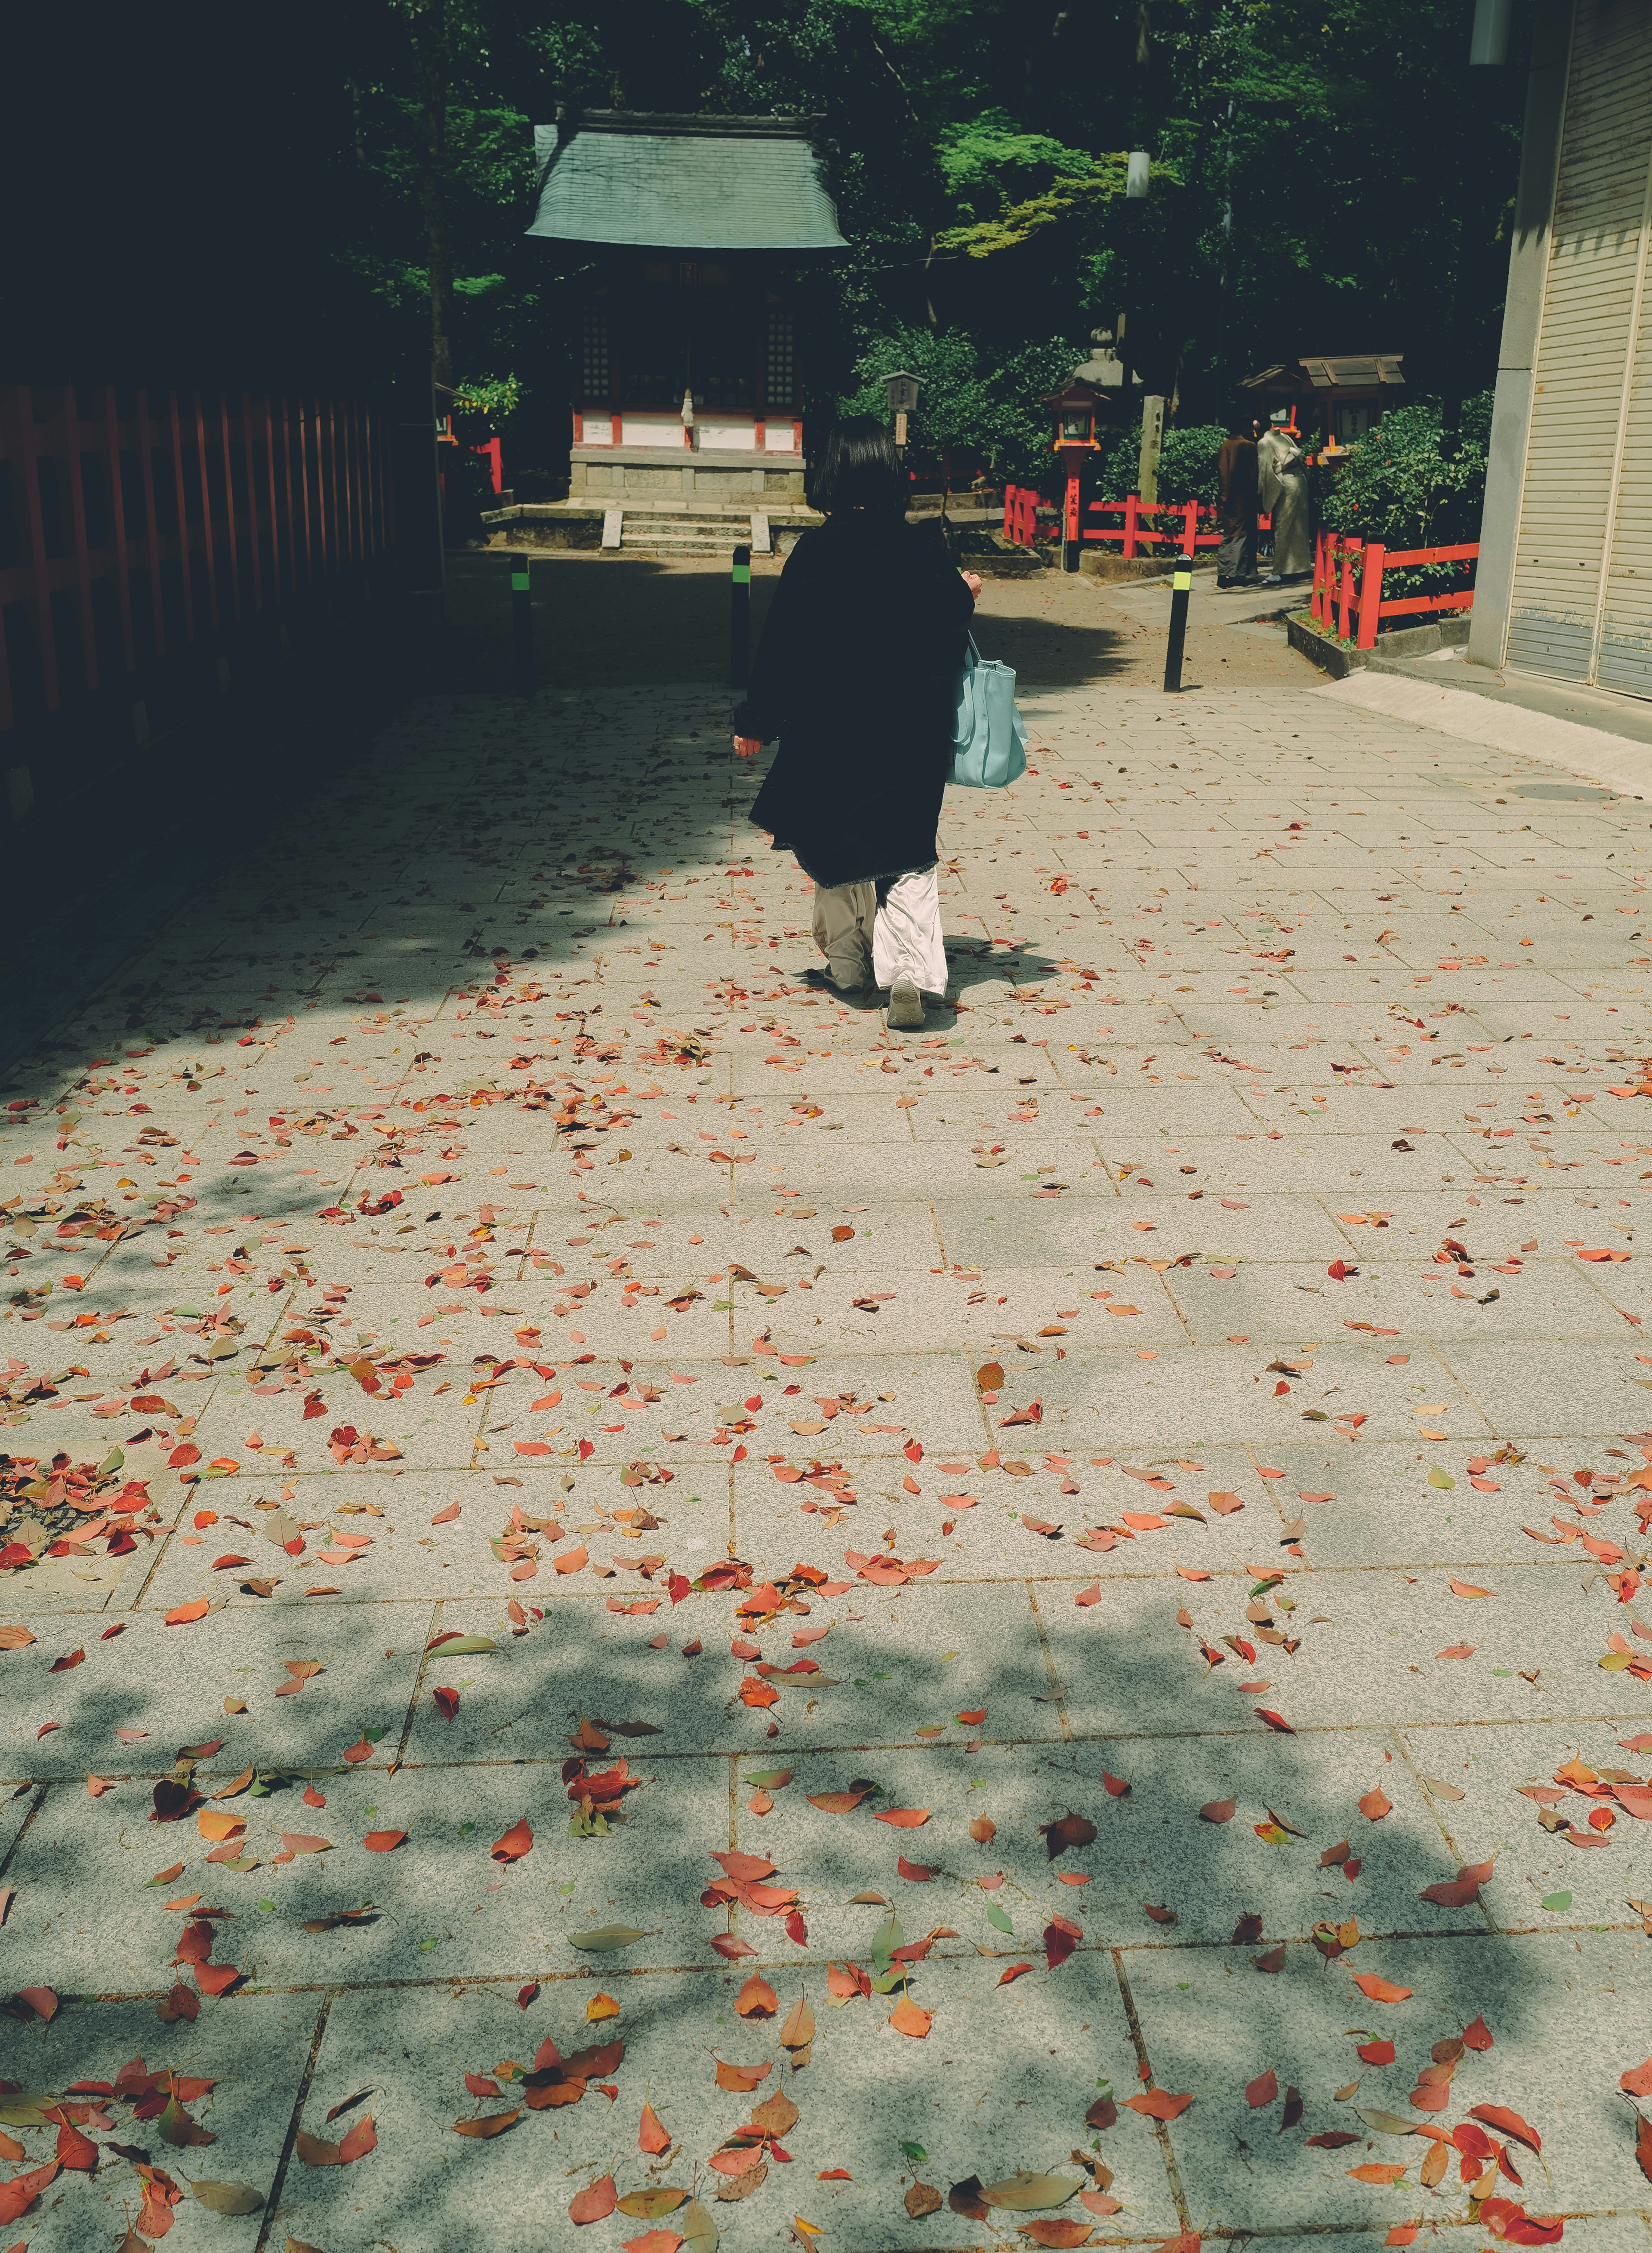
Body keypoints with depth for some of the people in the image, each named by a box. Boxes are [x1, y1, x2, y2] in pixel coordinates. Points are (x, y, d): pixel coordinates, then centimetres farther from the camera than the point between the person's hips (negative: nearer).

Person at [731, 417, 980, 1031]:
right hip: (911, 729, 1)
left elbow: (783, 642, -8)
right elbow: (947, 626, 0)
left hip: (830, 728, -1)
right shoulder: (922, 548, -6)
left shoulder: (817, 550, -11)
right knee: (908, 853, 6)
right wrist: (965, 594, 23)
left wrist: (755, 723, 1)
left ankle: (848, 964, 30)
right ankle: (909, 970, -12)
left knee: (836, 846, 17)